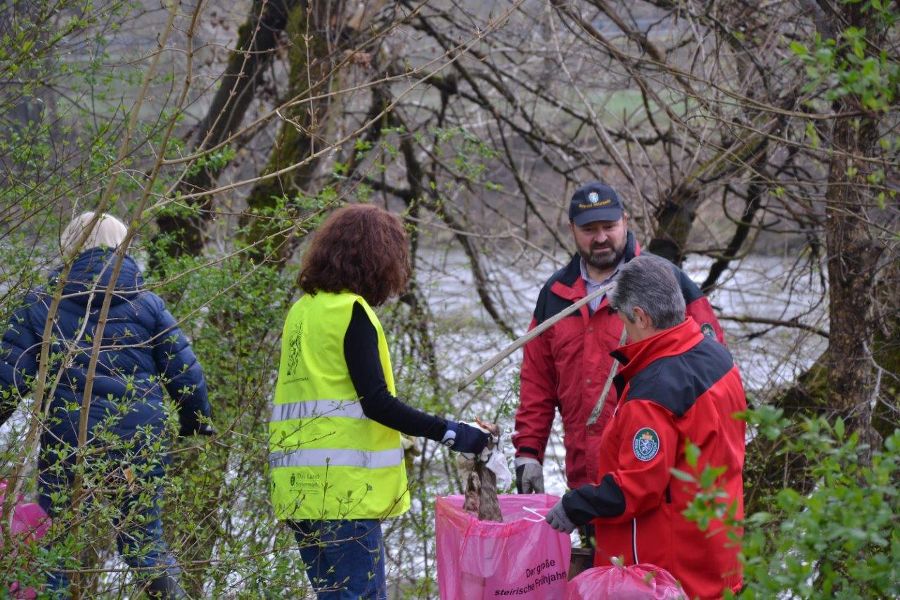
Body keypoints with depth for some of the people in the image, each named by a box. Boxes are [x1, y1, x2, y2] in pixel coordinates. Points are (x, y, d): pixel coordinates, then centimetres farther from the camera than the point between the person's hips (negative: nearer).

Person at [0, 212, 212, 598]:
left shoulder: (40, 306, 1)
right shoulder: (147, 304, 5)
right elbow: (185, 373, 6)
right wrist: (196, 421, 22)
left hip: (67, 448, -2)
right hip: (142, 446, 2)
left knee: (52, 547, 9)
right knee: (144, 541, 17)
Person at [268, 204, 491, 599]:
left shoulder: (303, 310, 15)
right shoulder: (352, 311, -10)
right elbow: (376, 402, -16)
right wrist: (448, 433, -13)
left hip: (301, 488, 9)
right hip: (344, 488, -9)